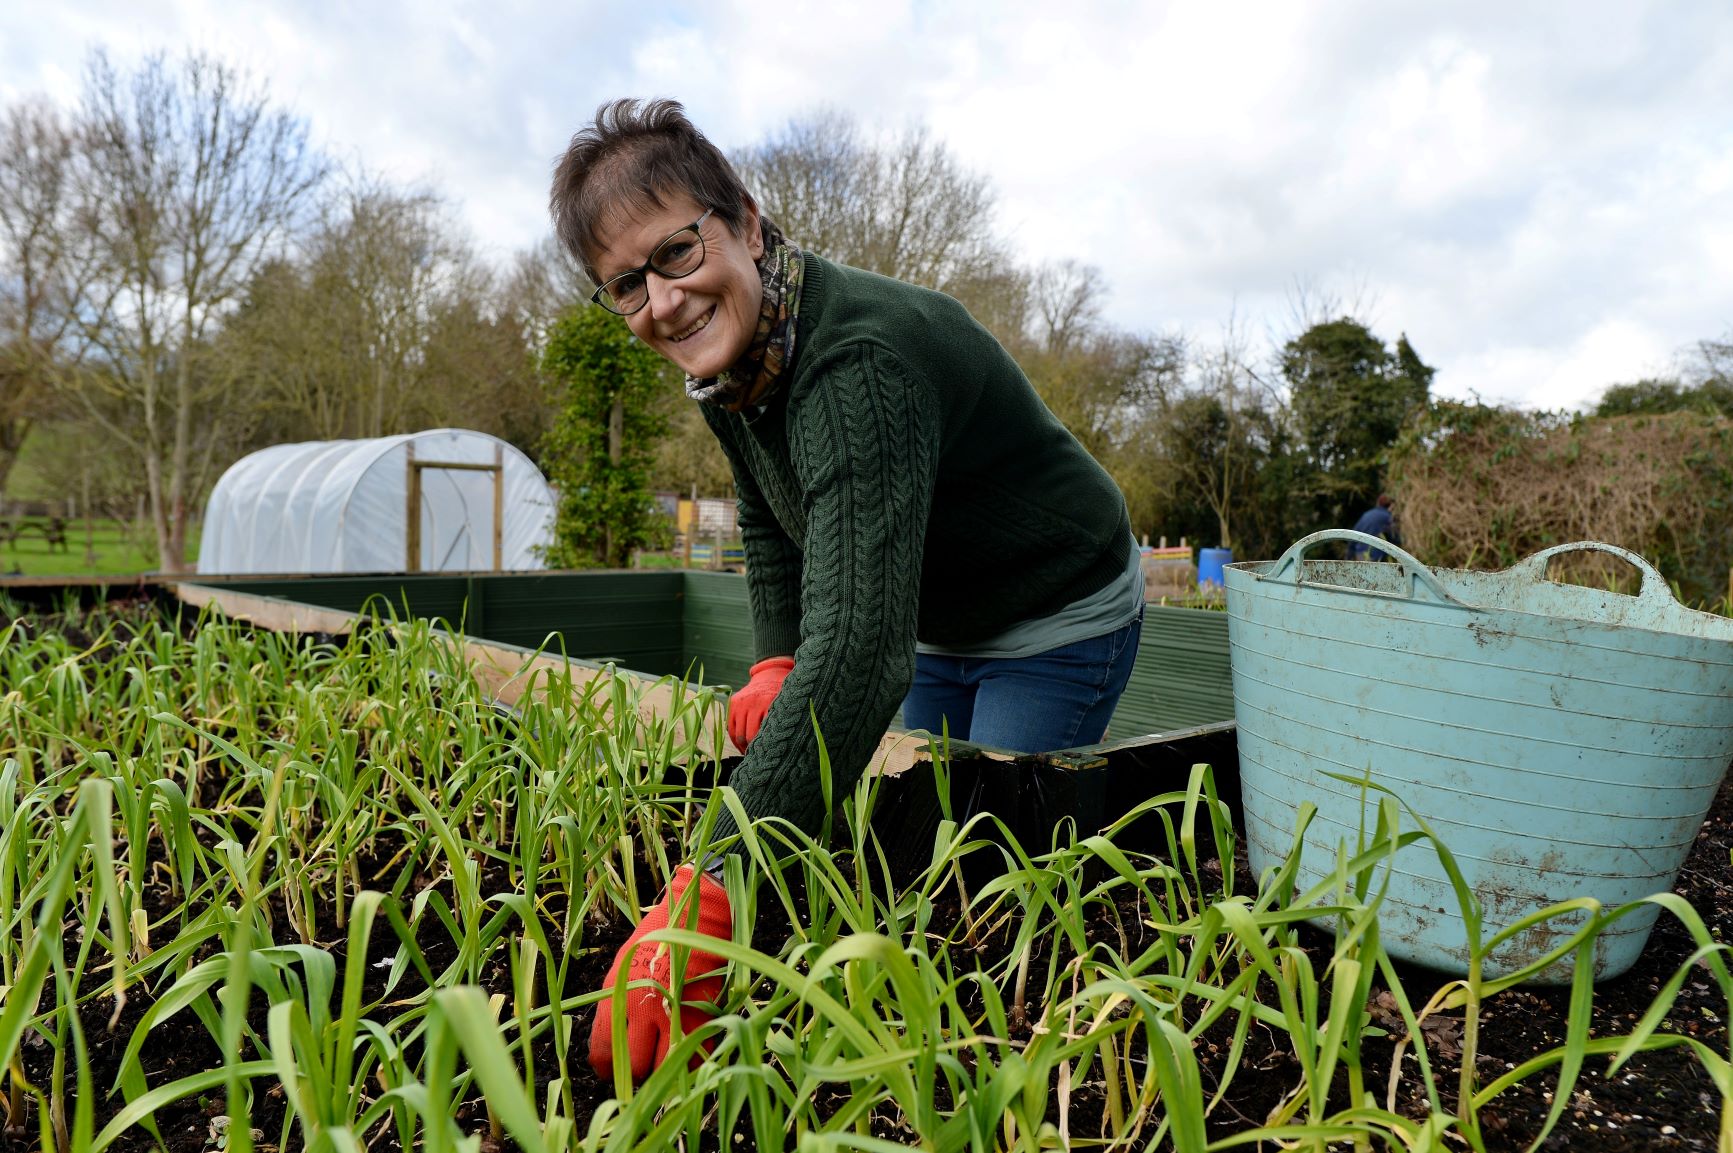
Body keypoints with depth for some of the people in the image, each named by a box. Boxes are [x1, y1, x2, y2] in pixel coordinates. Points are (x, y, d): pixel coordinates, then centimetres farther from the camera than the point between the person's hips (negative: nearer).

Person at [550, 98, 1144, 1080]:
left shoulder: (859, 362, -37)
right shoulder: (725, 357, -8)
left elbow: (862, 646, -49)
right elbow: (770, 526, 10)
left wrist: (711, 899, -53)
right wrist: (776, 662, -7)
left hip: (1059, 626, -8)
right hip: (940, 627, 8)